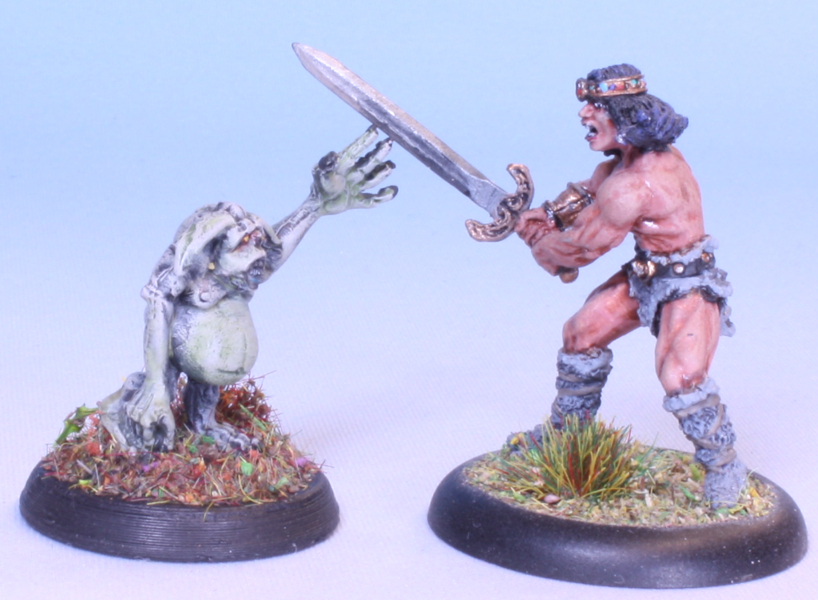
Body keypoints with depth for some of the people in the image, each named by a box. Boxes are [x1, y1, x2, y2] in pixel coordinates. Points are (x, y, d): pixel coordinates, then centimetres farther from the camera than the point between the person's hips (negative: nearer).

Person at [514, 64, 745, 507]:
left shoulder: (631, 187, -32)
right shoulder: (640, 151, -5)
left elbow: (582, 246, -19)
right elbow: (594, 186, 14)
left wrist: (539, 240, -1)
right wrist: (551, 213, -1)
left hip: (688, 286, -10)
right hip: (645, 274, 10)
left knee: (680, 376, -25)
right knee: (581, 335, 12)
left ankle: (723, 467, -3)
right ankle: (565, 431, 33)